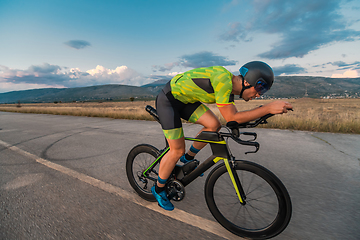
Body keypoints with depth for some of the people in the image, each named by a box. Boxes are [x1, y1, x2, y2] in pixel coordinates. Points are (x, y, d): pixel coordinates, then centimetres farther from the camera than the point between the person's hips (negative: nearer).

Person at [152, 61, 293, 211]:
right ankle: (158, 189, 17)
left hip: (184, 100, 8)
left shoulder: (230, 86, 2)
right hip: (167, 100, -8)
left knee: (214, 125, -6)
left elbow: (233, 116, 12)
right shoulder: (223, 80, -27)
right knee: (177, 150, -7)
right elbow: (231, 118, -26)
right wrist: (268, 108, -26)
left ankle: (188, 158, 16)